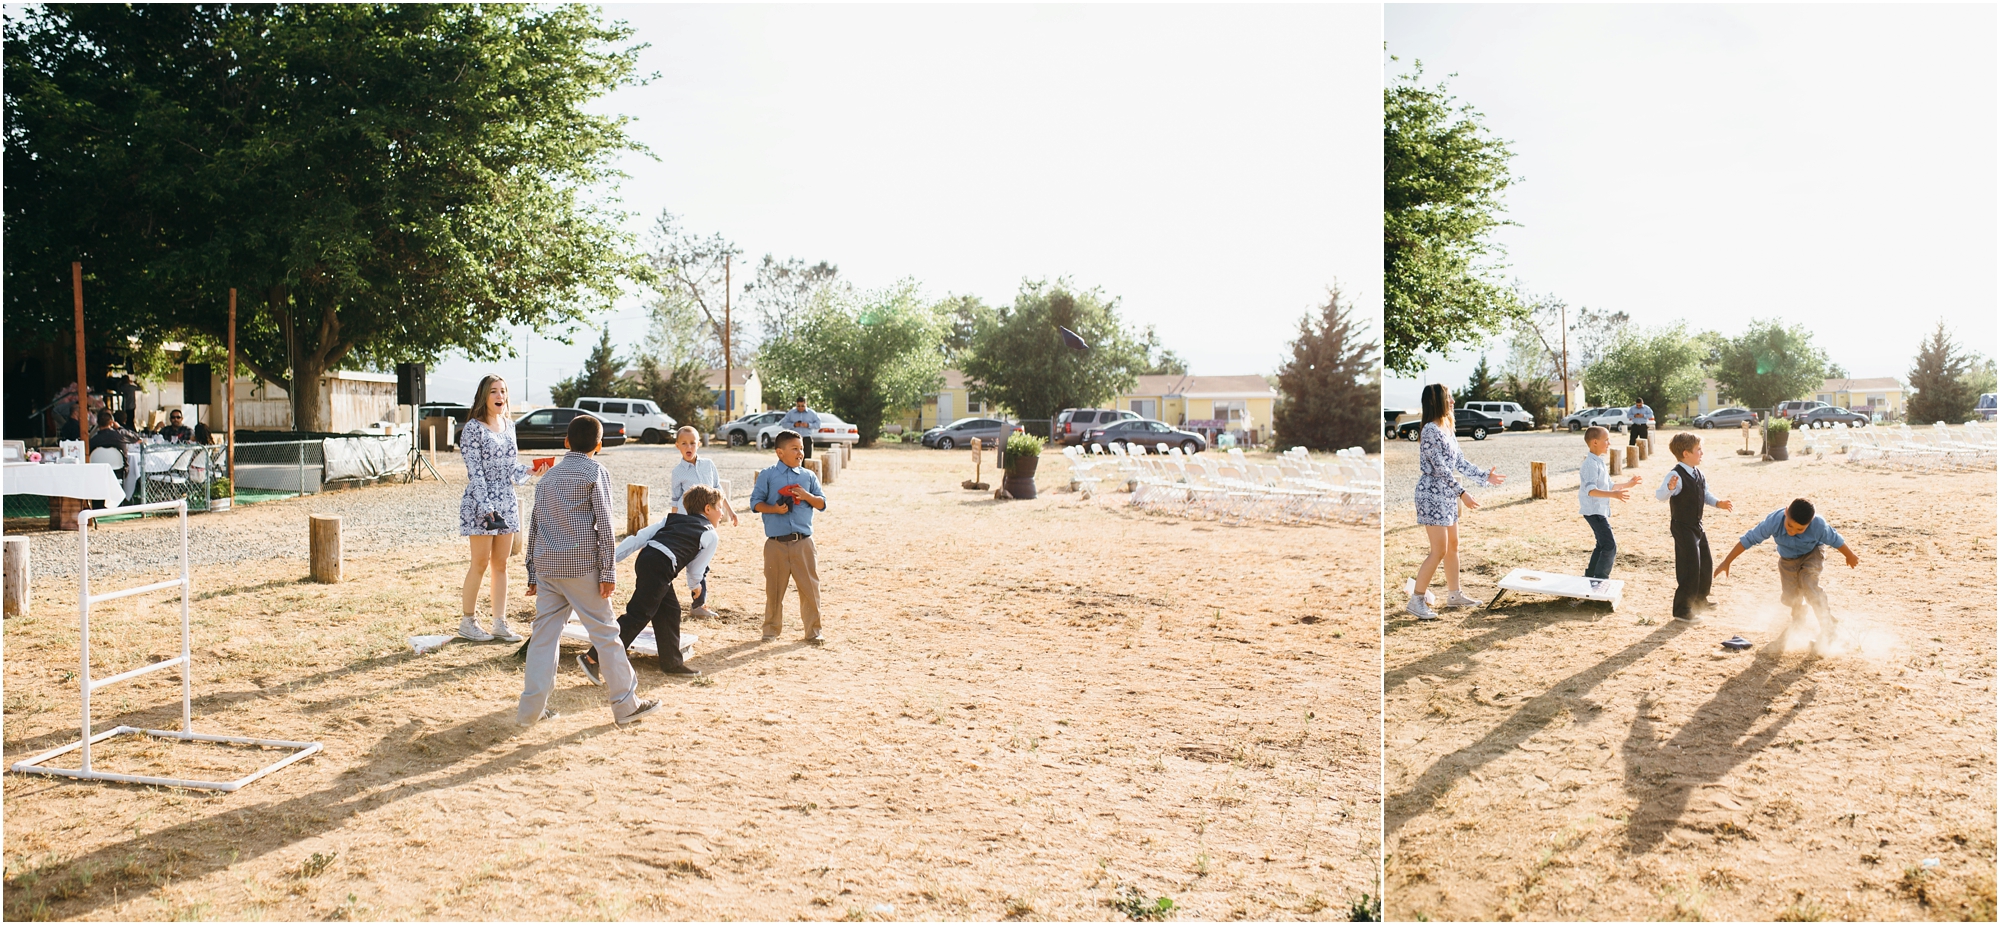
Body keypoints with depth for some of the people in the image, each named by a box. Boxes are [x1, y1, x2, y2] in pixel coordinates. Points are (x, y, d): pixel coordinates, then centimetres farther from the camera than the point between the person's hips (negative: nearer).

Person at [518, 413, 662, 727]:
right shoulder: (596, 472, -2)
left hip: (546, 566, 6)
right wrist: (608, 572, -8)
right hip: (581, 564, -5)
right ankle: (626, 704, 8)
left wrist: (533, 575, 20)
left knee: (544, 633, 8)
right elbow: (603, 524, -9)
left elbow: (534, 526, 16)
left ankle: (531, 708, 8)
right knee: (604, 632, 2)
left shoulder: (548, 476, 16)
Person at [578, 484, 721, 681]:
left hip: (645, 558, 8)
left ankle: (671, 662, 28)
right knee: (637, 616, -6)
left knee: (670, 609, 20)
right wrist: (695, 585, 34)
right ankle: (591, 659, -10)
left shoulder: (672, 519, 26)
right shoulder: (710, 535, 9)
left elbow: (640, 537, 16)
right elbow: (696, 570, 11)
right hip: (660, 567, -8)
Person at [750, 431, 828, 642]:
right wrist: (774, 509, -16)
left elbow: (822, 504, 9)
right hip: (776, 543, -1)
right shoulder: (767, 476, 3)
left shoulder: (808, 476, 9)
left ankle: (813, 630, 13)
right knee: (774, 587, 8)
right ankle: (772, 628, 23)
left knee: (810, 586, 1)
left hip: (803, 543, 1)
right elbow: (755, 502, 0)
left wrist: (806, 496, -10)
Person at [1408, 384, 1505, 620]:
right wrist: (1462, 493, -20)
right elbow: (1440, 468, -20)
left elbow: (1458, 462, 17)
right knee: (1439, 550, -9)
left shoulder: (1448, 428, 11)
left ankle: (1455, 595, 26)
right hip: (1432, 494, -10)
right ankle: (1415, 600, -2)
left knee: (1453, 546, 15)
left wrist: (1485, 475, 18)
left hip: (1446, 495, 10)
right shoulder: (1431, 430, -18)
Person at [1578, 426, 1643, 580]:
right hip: (1594, 511, -11)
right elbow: (1591, 490, -31)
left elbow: (1609, 486, 25)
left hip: (1600, 510, 11)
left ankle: (1589, 576, 30)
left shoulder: (1600, 463, 14)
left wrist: (1628, 484, 28)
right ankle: (1600, 579, -8)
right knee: (1610, 546, -12)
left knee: (1603, 545, 20)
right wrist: (1614, 495, -41)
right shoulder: (1591, 464, -19)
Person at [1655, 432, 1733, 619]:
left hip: (1697, 526, 9)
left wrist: (1718, 503, 3)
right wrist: (1669, 488, -55)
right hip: (1682, 527, -9)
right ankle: (1682, 609, 1)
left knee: (1706, 563, 20)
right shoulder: (1676, 475, -22)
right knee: (1690, 568, -9)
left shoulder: (1699, 474, 5)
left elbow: (1706, 494, 19)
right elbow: (1660, 495, -35)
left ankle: (1700, 600, 40)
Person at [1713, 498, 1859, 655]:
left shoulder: (1819, 525, -36)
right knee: (1789, 597, 3)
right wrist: (1727, 562, -20)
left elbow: (1835, 540, -14)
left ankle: (1828, 629, -14)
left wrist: (1850, 557, 5)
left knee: (1808, 585, -25)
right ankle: (1798, 618, 40)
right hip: (1787, 558, 2)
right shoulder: (1773, 521, -37)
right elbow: (1748, 540, -26)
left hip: (1812, 553, -2)